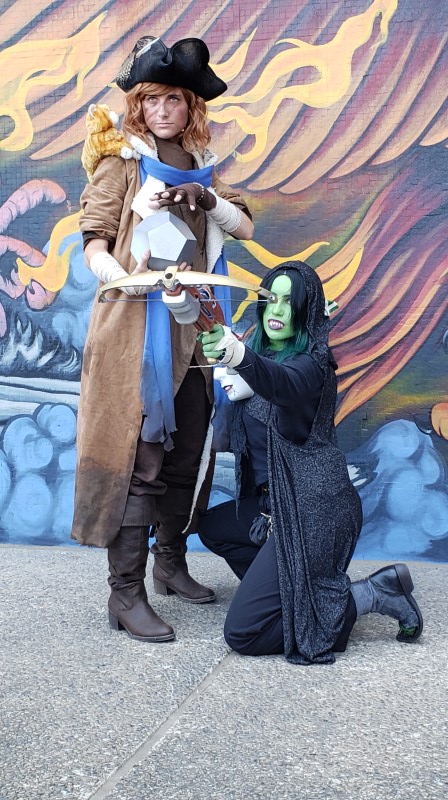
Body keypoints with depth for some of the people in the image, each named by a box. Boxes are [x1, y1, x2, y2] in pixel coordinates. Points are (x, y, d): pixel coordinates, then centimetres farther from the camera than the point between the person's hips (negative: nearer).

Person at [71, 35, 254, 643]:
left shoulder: (202, 170, 19)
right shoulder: (121, 166, 3)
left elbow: (244, 226, 12)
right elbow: (94, 245, -5)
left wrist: (205, 197, -6)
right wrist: (129, 279, -26)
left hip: (192, 332, 6)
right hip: (134, 329, -6)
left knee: (189, 453, 10)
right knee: (139, 457, -8)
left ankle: (171, 563, 28)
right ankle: (125, 594, -2)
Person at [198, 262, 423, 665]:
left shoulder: (309, 364, -15)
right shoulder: (265, 352, 12)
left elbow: (282, 383, -41)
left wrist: (241, 357, -60)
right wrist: (236, 390, -1)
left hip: (313, 508, -9)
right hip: (275, 502, 9)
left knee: (243, 633, -12)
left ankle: (369, 595, -3)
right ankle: (287, 587, 15)